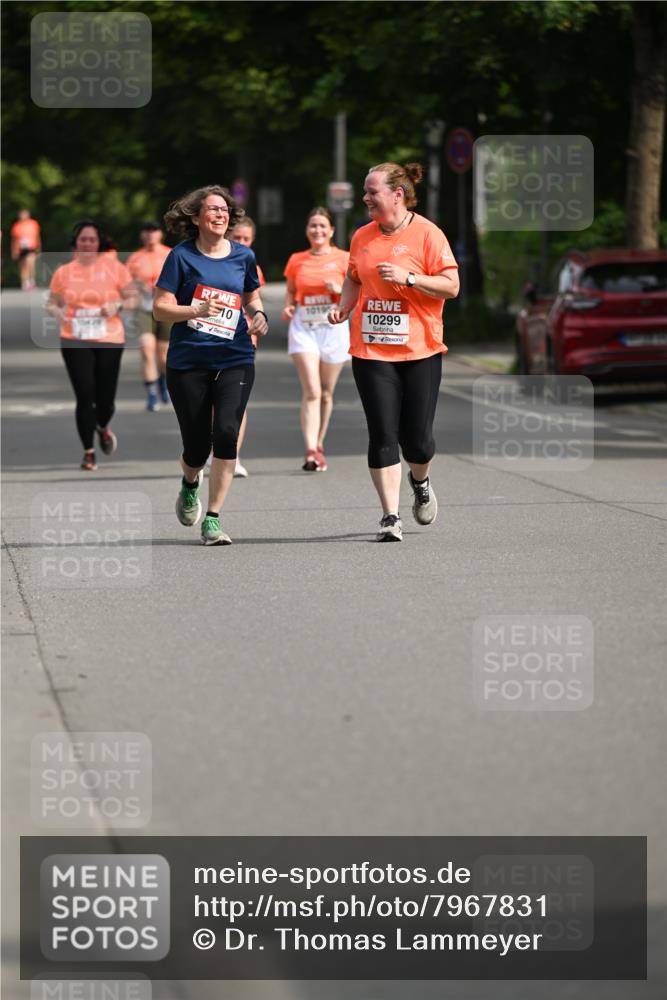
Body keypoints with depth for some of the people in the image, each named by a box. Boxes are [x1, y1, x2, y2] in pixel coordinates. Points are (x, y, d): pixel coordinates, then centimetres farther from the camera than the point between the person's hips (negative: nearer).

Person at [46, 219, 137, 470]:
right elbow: (51, 303, 13)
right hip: (75, 342, 0)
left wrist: (118, 305, -14)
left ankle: (102, 428, 38)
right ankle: (88, 452, 4)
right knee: (85, 396, -8)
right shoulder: (64, 273, 6)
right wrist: (57, 311, -10)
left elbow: (133, 297, 7)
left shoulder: (114, 267, 3)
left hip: (109, 340, 0)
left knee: (105, 399, 2)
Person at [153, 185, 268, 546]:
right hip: (188, 362, -2)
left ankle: (213, 519, -9)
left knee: (226, 433, -17)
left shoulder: (243, 256, 8)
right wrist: (196, 310, -20)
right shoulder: (182, 256, -2)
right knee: (197, 445, 1)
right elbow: (160, 308, -4)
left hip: (235, 359, 2)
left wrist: (259, 316, 2)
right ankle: (190, 483, 40)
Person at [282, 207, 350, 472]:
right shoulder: (296, 260, 7)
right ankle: (311, 451, -19)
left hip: (333, 328, 0)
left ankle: (319, 446, 25)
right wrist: (288, 307, -3)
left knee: (326, 393, 9)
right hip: (303, 327, 0)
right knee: (311, 391, -13)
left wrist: (340, 289, -16)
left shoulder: (343, 259, 2)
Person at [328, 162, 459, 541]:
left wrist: (409, 277, -19)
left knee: (417, 437, 0)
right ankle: (391, 517, -2)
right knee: (383, 435, -5)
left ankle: (421, 482, 34)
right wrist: (344, 307, 5)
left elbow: (451, 286, -8)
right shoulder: (363, 237, 9)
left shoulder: (427, 233, -5)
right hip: (371, 350, 3)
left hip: (420, 350, -3)